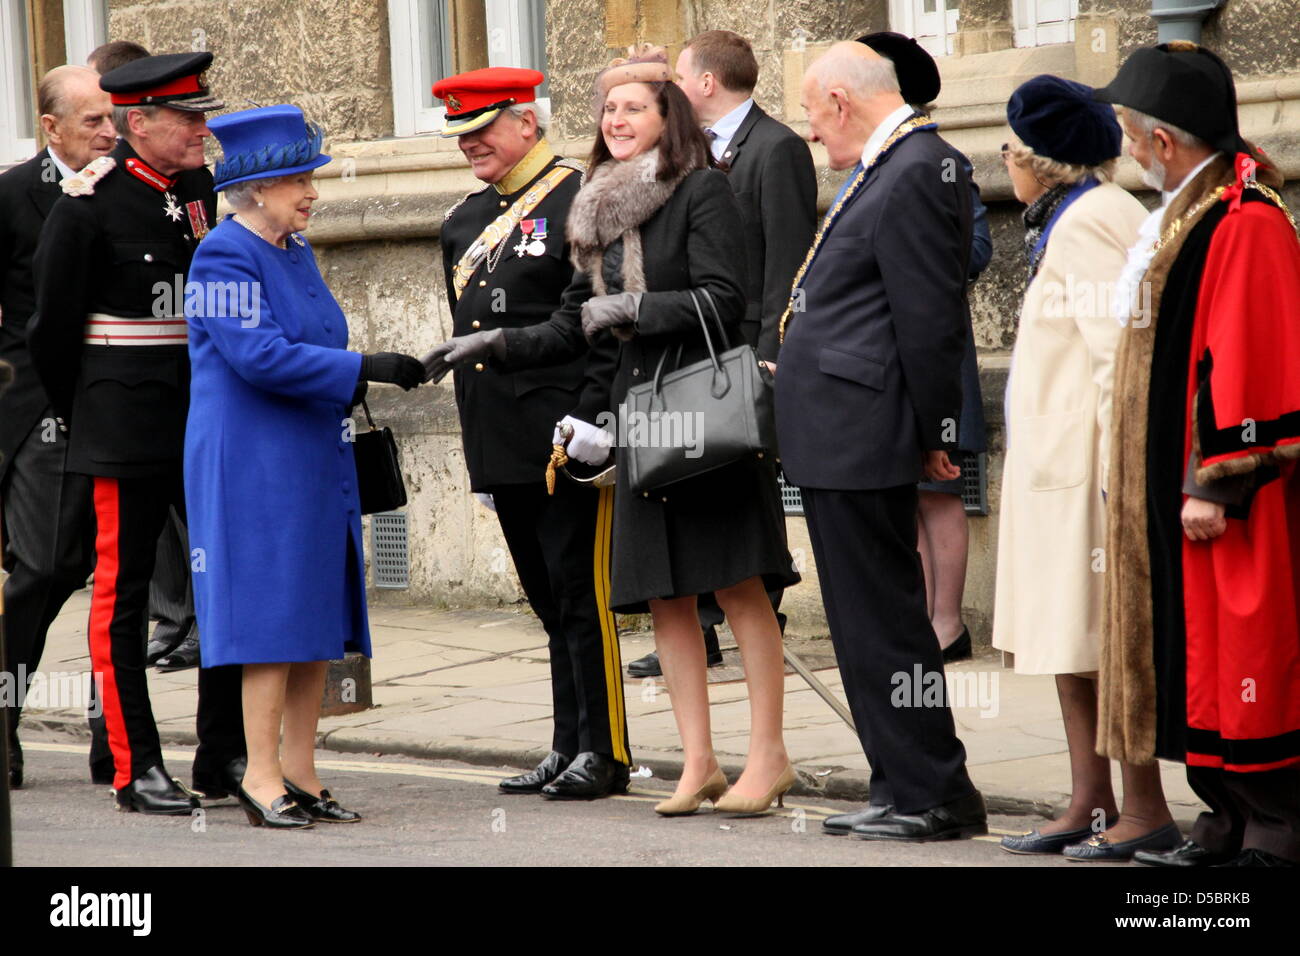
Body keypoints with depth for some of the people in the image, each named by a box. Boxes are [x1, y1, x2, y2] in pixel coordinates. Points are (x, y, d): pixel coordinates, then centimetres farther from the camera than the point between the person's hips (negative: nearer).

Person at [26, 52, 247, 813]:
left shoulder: (200, 196, 9)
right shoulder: (90, 204, -10)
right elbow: (55, 322, -5)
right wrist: (77, 415, 3)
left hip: (207, 421, 6)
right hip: (128, 432, -6)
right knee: (123, 592, 1)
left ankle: (225, 757, 15)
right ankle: (137, 770, 5)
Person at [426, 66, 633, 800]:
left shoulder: (579, 199, -7)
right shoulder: (465, 223, 17)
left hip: (564, 436, -8)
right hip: (503, 447, 8)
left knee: (581, 595, -5)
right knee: (550, 600, 11)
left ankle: (604, 751, 0)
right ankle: (570, 747, 15)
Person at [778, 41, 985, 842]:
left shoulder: (914, 175, -16)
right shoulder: (893, 168, 16)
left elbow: (929, 319, -18)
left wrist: (930, 436, -15)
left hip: (861, 439, -11)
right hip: (844, 443, 11)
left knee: (883, 623, -5)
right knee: (870, 623, 14)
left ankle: (933, 797, 0)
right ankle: (907, 790, 20)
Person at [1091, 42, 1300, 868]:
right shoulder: (1187, 215, 14)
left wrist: (1217, 483, -21)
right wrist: (1138, 477, 20)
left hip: (1222, 490, -10)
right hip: (1170, 480, 10)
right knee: (1195, 652, 11)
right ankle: (1230, 821, 17)